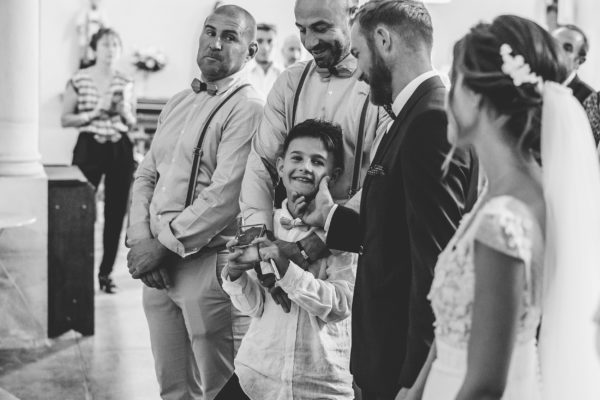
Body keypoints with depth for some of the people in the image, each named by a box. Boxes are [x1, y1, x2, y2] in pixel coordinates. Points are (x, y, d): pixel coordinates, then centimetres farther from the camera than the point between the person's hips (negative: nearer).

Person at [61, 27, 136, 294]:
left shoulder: (126, 83, 8)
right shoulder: (79, 80, -1)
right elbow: (65, 119, 0)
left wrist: (124, 111, -7)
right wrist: (94, 113, -13)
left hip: (119, 149, 3)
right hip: (89, 148, -3)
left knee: (116, 212, 4)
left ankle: (106, 272, 16)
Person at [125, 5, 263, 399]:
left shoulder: (247, 108, -9)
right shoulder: (178, 103, 15)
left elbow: (225, 195, -18)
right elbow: (146, 176, 14)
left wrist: (164, 246, -15)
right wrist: (141, 240, -2)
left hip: (209, 263, -7)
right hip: (158, 265, 7)